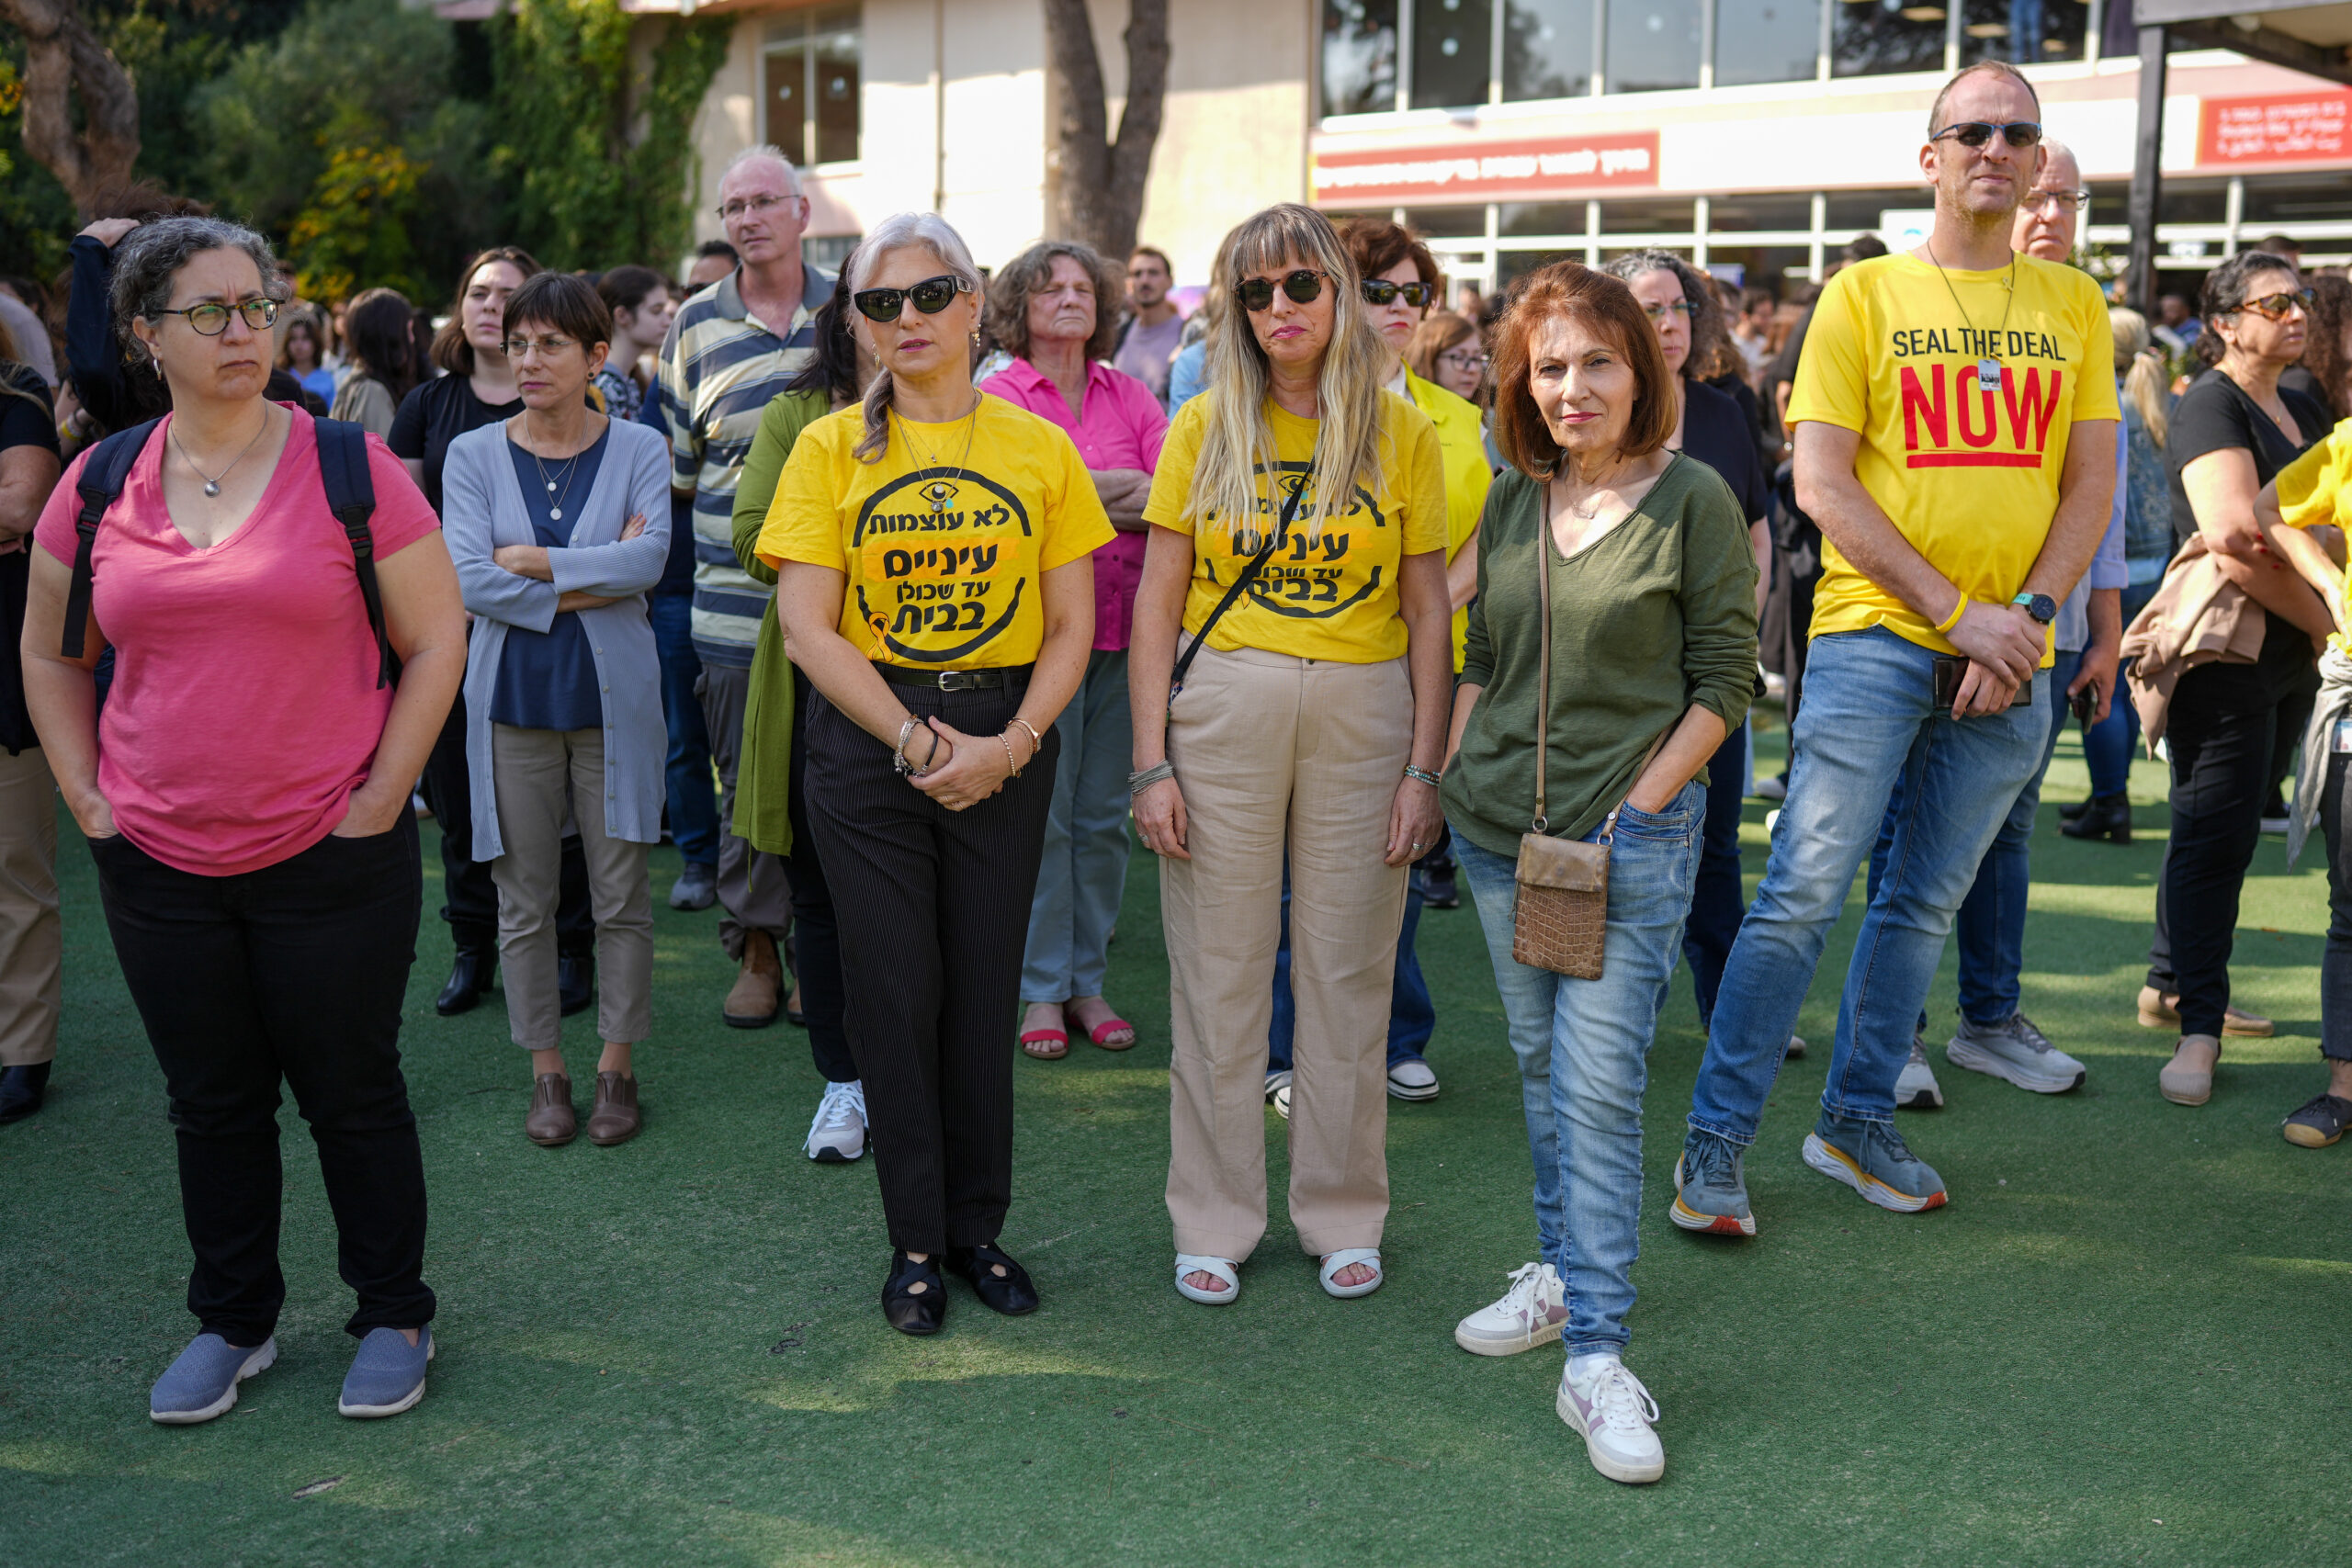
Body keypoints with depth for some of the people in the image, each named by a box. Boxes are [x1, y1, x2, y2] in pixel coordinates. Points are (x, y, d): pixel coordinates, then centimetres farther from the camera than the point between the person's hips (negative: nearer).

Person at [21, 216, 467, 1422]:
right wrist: (86, 798, 5)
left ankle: (395, 1318, 25)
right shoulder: (99, 487, 3)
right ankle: (233, 1322, 33)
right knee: (212, 1103, 15)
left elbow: (437, 640, -4)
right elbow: (49, 656, 15)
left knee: (352, 1096, 7)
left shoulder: (349, 468, -6)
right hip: (159, 865, 3)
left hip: (331, 859, -3)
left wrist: (380, 796, -9)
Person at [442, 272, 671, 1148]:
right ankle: (547, 1074, 20)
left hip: (612, 698, -1)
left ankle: (617, 1069, 19)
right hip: (512, 700, 1)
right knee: (525, 902, 7)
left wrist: (525, 560, -13)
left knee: (621, 899, 5)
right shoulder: (473, 454, 2)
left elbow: (650, 557, -16)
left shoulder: (637, 449, 0)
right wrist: (592, 580, -13)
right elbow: (467, 580, -11)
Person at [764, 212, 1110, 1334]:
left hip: (1005, 744, 1)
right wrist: (916, 743, -13)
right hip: (866, 738, -1)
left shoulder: (1038, 447, 4)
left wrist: (1010, 743, -11)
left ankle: (979, 1227, 22)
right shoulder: (832, 448, 1)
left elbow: (1071, 626, 3)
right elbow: (806, 626, -6)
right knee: (895, 991, 3)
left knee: (984, 989, 6)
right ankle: (914, 1240, 17)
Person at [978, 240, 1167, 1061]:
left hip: (1124, 625, 3)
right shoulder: (996, 396, 0)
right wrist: (1121, 494, -12)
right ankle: (1041, 987, 11)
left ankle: (1088, 980, 19)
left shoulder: (1131, 396, 10)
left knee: (1104, 816, 8)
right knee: (1043, 816, 0)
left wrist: (1082, 494, -16)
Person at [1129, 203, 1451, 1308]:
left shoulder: (1401, 431, 3)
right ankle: (1215, 1221, 18)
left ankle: (1343, 1216, 23)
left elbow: (1428, 612, 3)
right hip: (1223, 707, 0)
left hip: (1364, 709, 0)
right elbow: (1157, 605, 2)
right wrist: (1151, 759, -5)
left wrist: (1425, 766, -3)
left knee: (1348, 971, 8)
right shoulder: (1204, 427, 3)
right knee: (1220, 970, 5)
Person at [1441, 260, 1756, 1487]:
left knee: (1600, 1084, -9)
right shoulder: (1514, 499, 8)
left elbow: (1723, 685, -6)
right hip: (1497, 829, 5)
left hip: (1631, 832, -5)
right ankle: (1563, 1272, 31)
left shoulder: (1695, 501, -7)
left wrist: (1636, 808, -12)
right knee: (1541, 1066, 15)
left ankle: (1595, 1359, -5)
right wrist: (1451, 771, 7)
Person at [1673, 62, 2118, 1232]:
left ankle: (1856, 1123, 23)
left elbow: (2091, 485, 9)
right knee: (1804, 893, -8)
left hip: (2007, 662, 4)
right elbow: (1821, 486, -5)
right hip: (1876, 636, -4)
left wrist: (2028, 617, -7)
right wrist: (1957, 610, -12)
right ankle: (1715, 1142, 0)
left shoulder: (2073, 304, 12)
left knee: (1926, 903, 10)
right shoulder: (1865, 294, 2)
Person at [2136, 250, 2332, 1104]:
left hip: (2290, 654, 9)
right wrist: (2329, 624, -14)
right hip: (2222, 652, -8)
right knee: (2216, 831, -8)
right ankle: (2198, 1027, -4)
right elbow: (2237, 547, -22)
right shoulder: (2211, 407, -12)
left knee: (2225, 827, 14)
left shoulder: (2305, 411, 15)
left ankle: (2171, 985, 25)